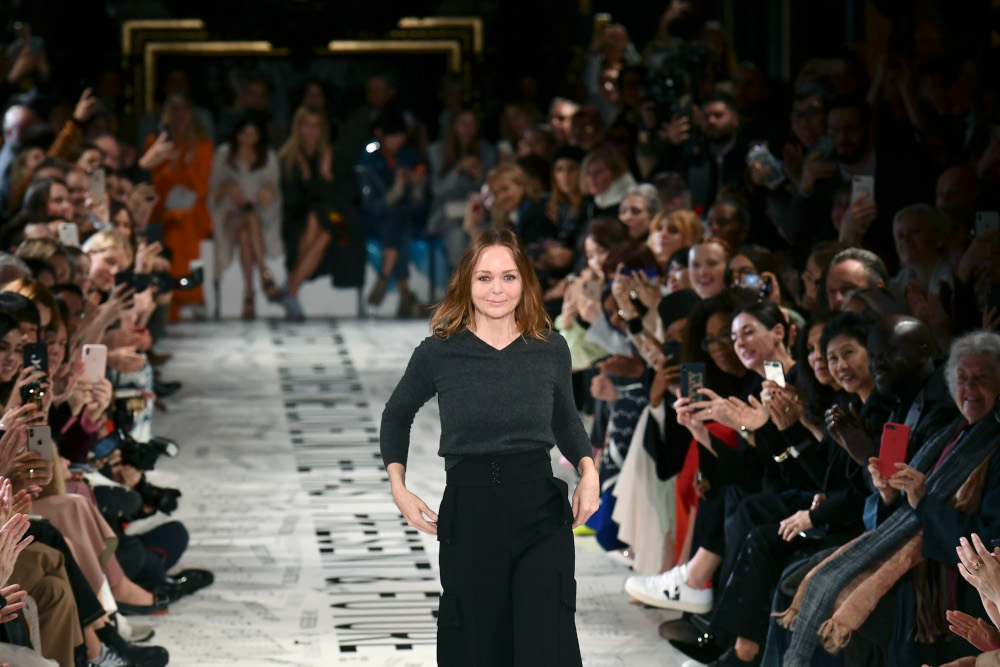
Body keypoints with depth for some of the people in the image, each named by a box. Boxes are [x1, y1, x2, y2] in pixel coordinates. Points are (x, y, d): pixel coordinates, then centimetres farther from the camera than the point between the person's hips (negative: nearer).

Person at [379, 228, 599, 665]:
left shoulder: (551, 350, 2)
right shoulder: (438, 353, -2)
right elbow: (397, 415, 15)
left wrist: (588, 469, 1)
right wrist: (398, 487, 4)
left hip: (540, 512, 0)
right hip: (468, 517, 0)